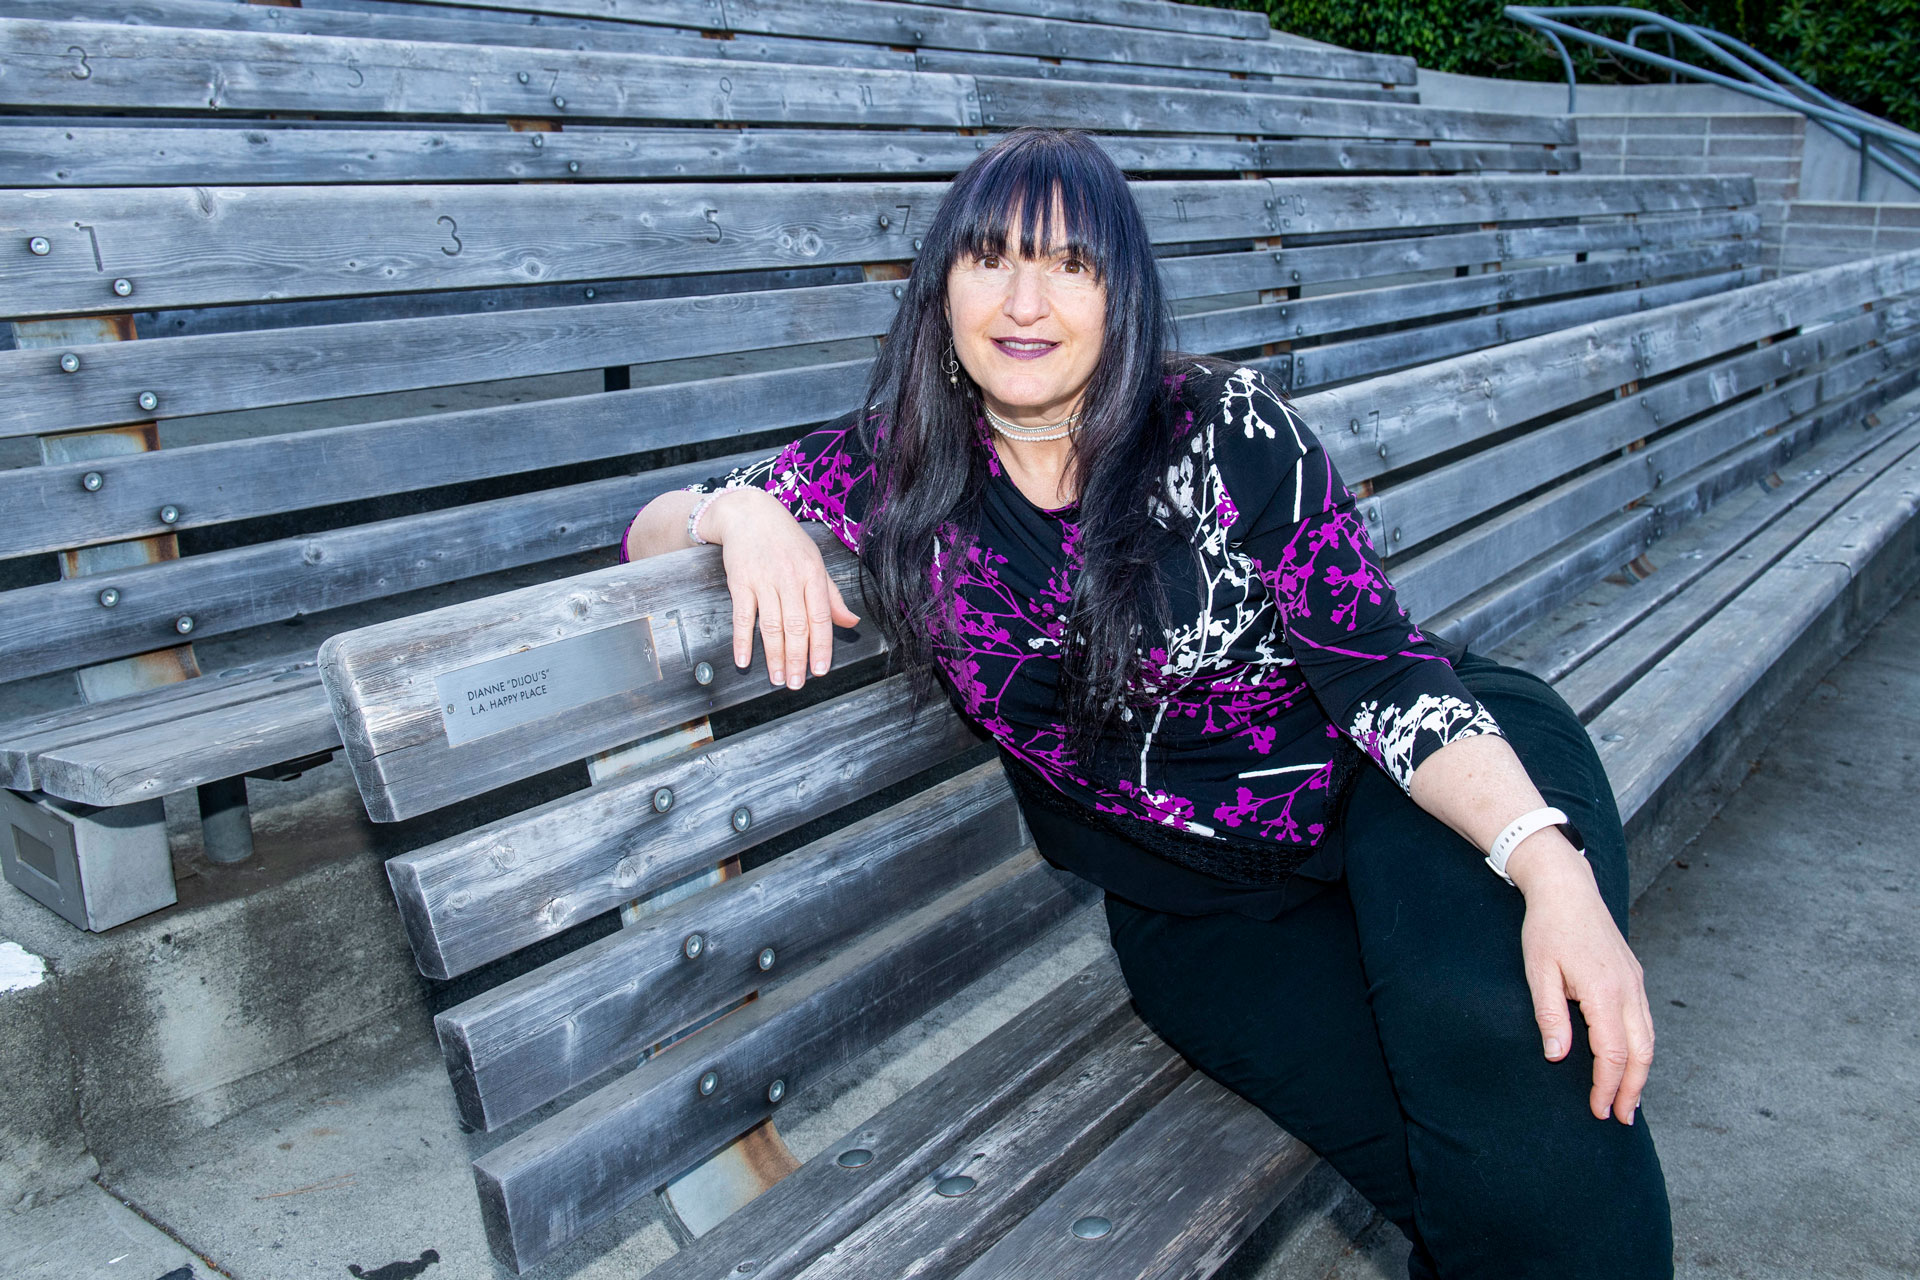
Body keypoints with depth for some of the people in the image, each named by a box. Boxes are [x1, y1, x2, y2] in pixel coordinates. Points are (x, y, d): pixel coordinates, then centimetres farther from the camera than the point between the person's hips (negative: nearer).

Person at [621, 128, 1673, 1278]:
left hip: (1392, 794, 0)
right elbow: (648, 534, 5)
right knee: (1447, 1160, -23)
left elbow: (1384, 674, -15)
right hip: (1198, 904, 1)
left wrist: (1552, 871, -30)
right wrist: (740, 509, -19)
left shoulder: (1229, 429, -11)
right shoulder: (894, 471, -4)